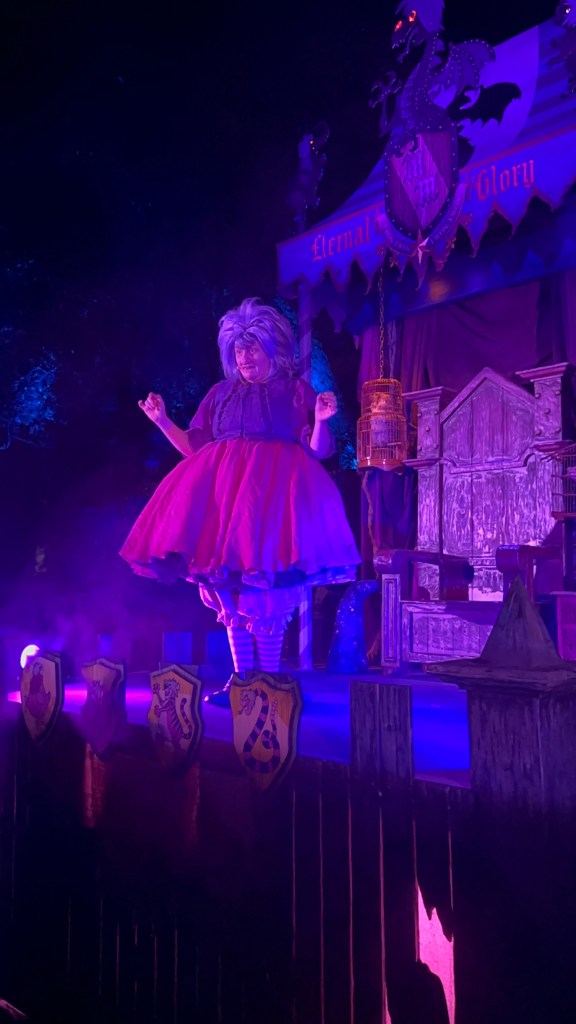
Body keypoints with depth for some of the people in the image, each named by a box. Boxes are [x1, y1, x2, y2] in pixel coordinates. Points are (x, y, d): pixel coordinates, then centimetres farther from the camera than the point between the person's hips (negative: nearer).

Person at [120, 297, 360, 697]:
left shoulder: (297, 390, 7)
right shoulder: (221, 393, 19)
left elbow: (317, 450, 1)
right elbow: (194, 447, 19)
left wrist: (321, 421, -18)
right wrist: (163, 422, 9)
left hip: (272, 492, -4)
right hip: (221, 492, 5)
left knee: (267, 595, -8)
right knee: (229, 594, 3)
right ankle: (241, 678, 12)